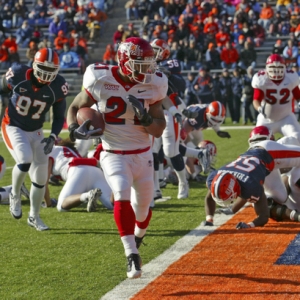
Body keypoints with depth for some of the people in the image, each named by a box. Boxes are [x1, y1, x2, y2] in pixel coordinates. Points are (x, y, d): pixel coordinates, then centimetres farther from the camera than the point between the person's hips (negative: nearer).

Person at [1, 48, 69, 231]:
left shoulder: (58, 87, -16)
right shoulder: (17, 75, -21)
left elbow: (59, 117, -3)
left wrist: (53, 138, -15)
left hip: (35, 132, 3)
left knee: (41, 177, 5)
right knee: (25, 160, -28)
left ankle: (34, 217, 26)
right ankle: (15, 195, 1)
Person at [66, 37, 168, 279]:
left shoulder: (152, 86, -7)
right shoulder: (101, 80, -14)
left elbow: (159, 130, -2)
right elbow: (75, 107, 1)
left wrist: (145, 117, -23)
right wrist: (74, 129, -19)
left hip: (143, 155, 3)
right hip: (114, 155, -3)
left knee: (143, 205, 12)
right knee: (122, 198, -25)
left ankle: (138, 236, 46)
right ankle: (132, 256, -23)